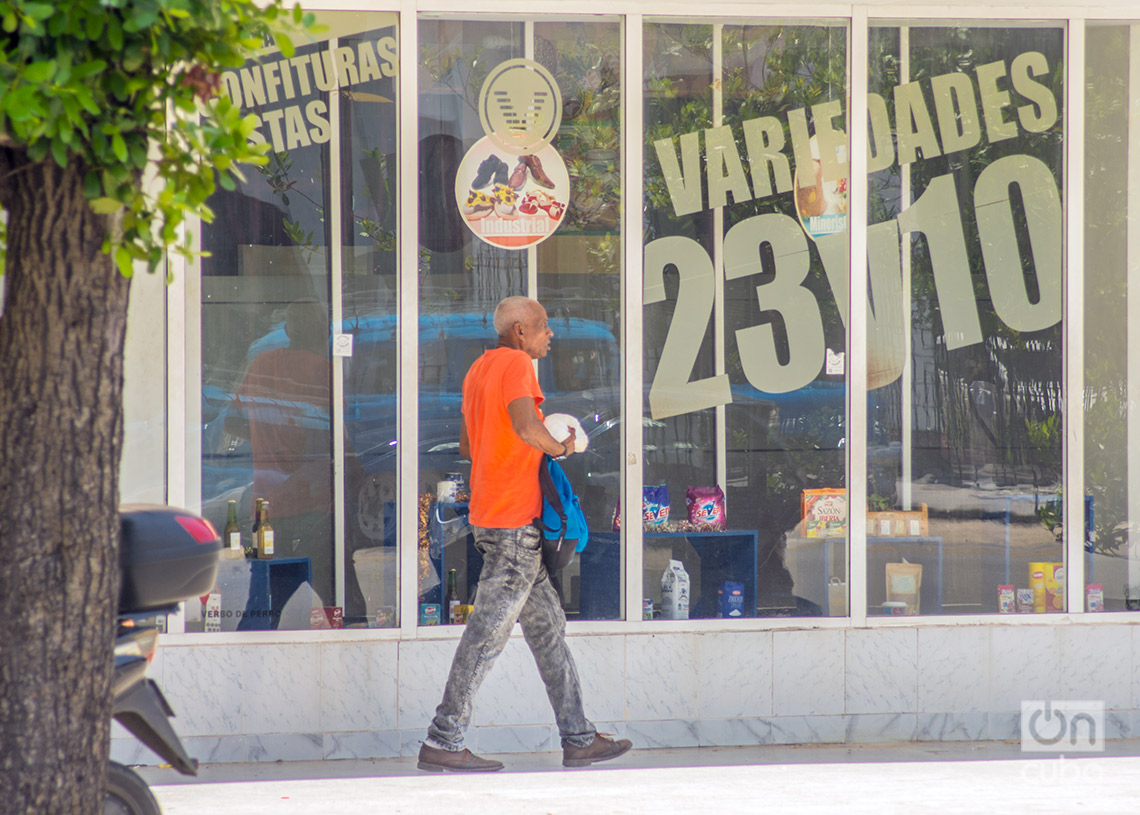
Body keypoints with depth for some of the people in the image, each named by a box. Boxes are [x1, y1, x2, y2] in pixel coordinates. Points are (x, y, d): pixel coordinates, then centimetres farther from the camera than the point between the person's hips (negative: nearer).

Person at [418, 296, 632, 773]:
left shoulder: (478, 370, 18)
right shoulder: (516, 364, -11)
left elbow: (466, 447, 25)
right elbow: (525, 426, -28)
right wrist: (560, 447, -8)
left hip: (490, 516, 10)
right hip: (514, 522, -10)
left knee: (547, 626, 12)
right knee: (488, 633, -7)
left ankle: (577, 738, 14)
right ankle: (443, 743, -6)